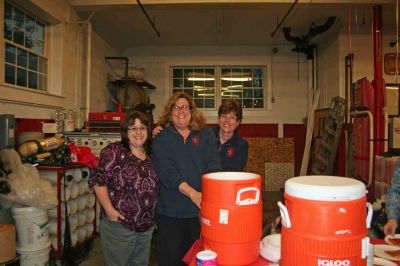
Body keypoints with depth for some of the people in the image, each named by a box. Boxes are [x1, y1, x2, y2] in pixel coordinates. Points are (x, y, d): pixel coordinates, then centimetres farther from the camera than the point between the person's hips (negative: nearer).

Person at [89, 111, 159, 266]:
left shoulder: (152, 155, 6)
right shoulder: (114, 151, -10)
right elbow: (98, 180, -14)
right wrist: (109, 210, -18)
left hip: (147, 227, 5)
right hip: (119, 224, -5)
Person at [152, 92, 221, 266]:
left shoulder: (205, 135, 4)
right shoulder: (162, 139, -1)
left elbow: (213, 167, -7)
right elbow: (167, 173, -14)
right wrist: (192, 193, -28)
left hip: (200, 208, 2)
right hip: (170, 210, -1)